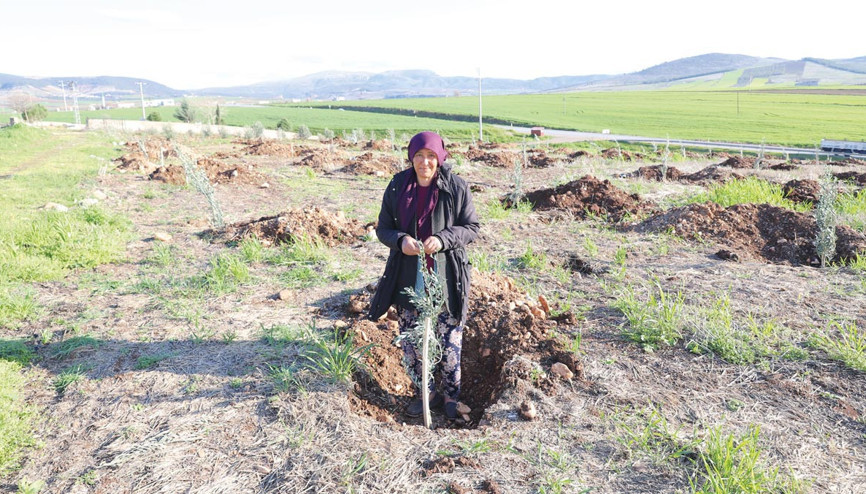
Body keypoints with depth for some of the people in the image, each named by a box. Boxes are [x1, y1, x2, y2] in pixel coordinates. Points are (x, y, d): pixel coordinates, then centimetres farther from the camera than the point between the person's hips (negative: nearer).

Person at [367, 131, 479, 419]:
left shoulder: (455, 187, -6)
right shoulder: (398, 186, 1)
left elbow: (471, 227, -3)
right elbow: (383, 228, 5)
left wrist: (442, 239, -20)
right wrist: (400, 240, -17)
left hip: (445, 276, -3)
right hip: (408, 277, 3)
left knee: (449, 339, 7)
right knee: (410, 340, 11)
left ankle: (451, 394, 29)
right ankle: (426, 392, 32)